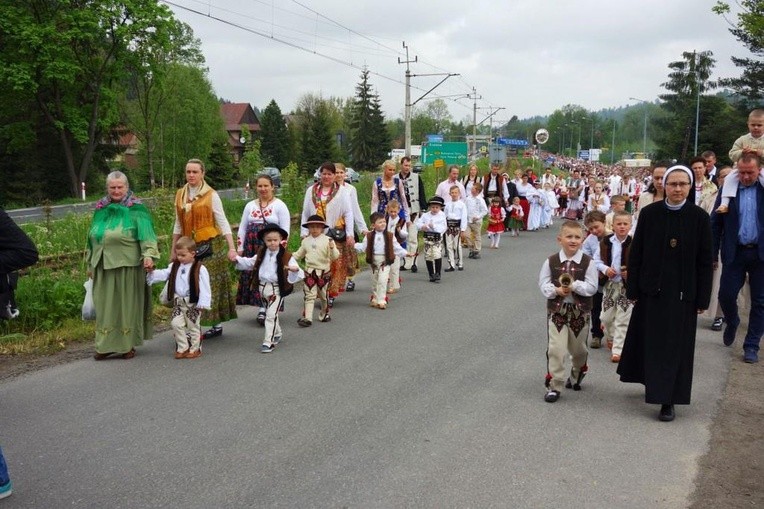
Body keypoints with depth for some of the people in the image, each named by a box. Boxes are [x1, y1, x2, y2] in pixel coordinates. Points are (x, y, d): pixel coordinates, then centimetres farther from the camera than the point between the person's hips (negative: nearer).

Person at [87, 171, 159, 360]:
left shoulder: (136, 209, -4)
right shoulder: (101, 209, 13)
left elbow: (146, 233, -14)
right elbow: (92, 237, 21)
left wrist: (149, 255, -29)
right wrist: (90, 263, 22)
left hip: (128, 266, -5)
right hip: (103, 267, 5)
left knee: (127, 304, 3)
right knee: (105, 305, 7)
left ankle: (128, 345, 13)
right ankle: (106, 345, 15)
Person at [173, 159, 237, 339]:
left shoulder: (211, 195, -5)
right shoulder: (180, 195, 9)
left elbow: (223, 222, -7)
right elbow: (178, 224, 15)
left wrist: (232, 248, -14)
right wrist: (173, 250, 15)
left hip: (210, 245, -4)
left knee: (212, 284, -1)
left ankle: (217, 324, 7)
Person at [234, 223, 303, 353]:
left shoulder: (286, 256, -11)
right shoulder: (261, 254, 6)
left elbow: (293, 277, -14)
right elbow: (250, 263, 21)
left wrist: (296, 270, -37)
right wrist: (237, 259, 7)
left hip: (276, 289, -6)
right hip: (263, 287, 6)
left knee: (271, 315, -9)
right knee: (271, 313, 20)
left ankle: (268, 342, -3)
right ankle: (277, 334, 41)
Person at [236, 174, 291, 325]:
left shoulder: (279, 205, 2)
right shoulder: (250, 206, 15)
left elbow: (285, 230, -3)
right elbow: (242, 228, 16)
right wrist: (239, 248, 10)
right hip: (252, 247, 4)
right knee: (253, 276, 0)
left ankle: (264, 309, -4)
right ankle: (261, 308, 8)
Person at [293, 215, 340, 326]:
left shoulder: (327, 240, -7)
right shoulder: (306, 241, 6)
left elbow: (335, 257, -13)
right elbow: (299, 254, 19)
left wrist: (332, 248, -32)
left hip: (324, 272, -2)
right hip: (310, 271, 2)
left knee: (324, 295, 13)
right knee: (309, 295, -4)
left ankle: (324, 314, 33)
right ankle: (307, 318, -6)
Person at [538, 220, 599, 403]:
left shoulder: (588, 262, -7)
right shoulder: (551, 261, -5)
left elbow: (592, 287, -9)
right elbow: (543, 284, -2)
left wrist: (574, 285, -22)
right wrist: (556, 290, -20)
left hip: (580, 311, 1)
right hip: (557, 310, -1)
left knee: (578, 349, 17)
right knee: (555, 349, -6)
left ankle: (576, 376, 45)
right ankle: (554, 386, 2)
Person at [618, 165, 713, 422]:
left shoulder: (699, 217, -5)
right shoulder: (649, 213, -3)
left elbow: (705, 261, -2)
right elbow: (636, 253, 1)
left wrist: (702, 299, -4)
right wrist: (633, 290, 0)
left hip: (682, 292, -1)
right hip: (651, 290, 2)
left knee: (675, 346, 3)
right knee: (649, 340, 12)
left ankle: (668, 400, 10)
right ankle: (654, 385, 34)